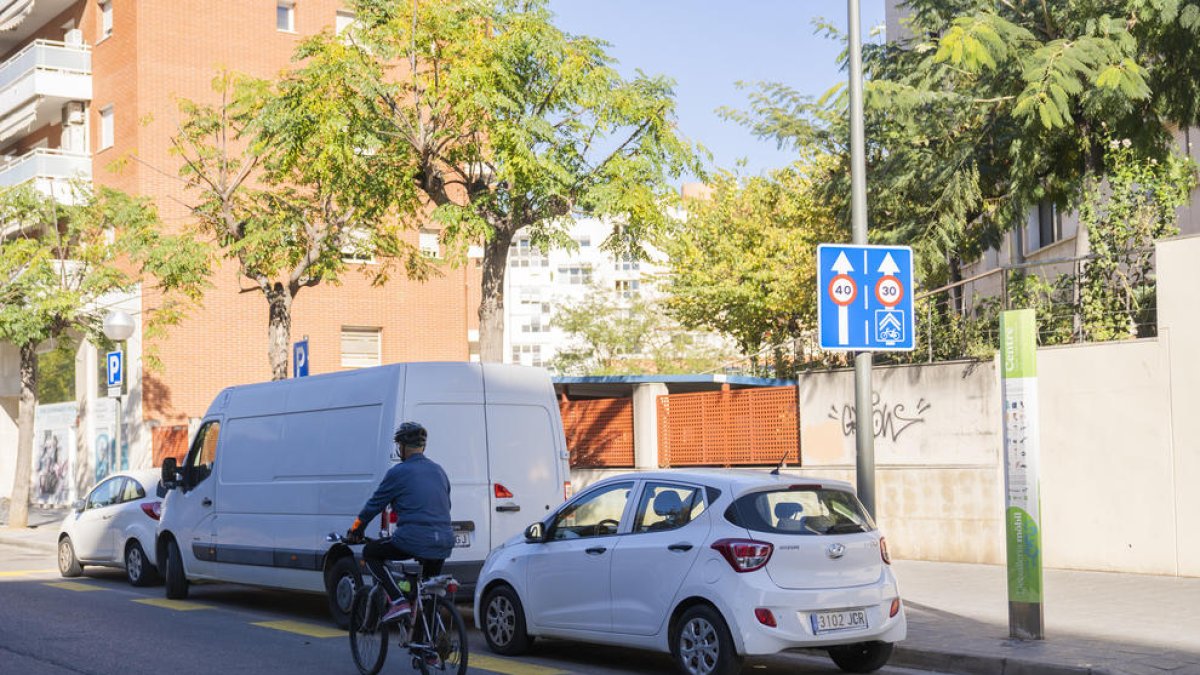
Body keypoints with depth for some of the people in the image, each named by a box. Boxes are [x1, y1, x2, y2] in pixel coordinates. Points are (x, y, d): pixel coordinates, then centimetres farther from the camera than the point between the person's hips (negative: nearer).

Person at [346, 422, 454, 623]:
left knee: (370, 552, 15)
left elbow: (374, 505, 7)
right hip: (444, 542, 6)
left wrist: (355, 531, 21)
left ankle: (398, 602, 0)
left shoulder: (399, 472, -1)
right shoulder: (438, 471, 18)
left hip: (414, 540, -6)